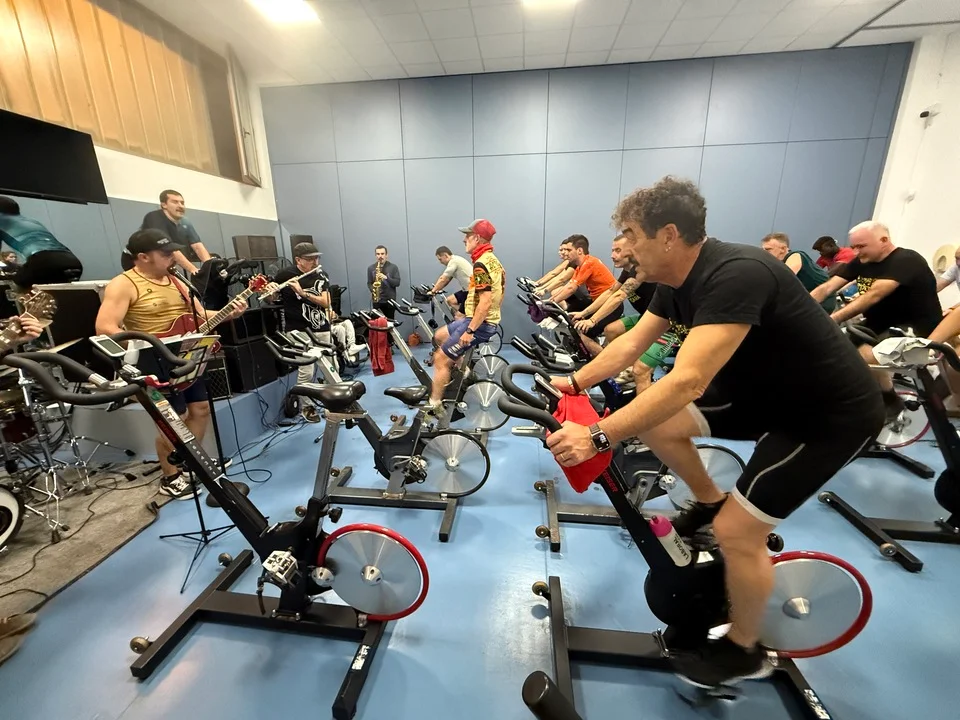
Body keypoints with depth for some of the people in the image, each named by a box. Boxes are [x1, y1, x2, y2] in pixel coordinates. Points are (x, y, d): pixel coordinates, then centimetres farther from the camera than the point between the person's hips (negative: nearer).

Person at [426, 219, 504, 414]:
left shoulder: (481, 264, -20)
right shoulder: (493, 260, 11)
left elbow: (485, 301, -28)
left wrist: (470, 331, -25)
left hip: (479, 323, -10)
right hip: (488, 320, 10)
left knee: (440, 359, -4)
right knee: (439, 336, 23)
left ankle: (434, 407, 4)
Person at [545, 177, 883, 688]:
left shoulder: (735, 276, -33)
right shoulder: (678, 280, -5)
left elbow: (687, 382, -42)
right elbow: (631, 344, 0)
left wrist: (597, 437, -43)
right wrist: (574, 383, -5)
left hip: (829, 414, -8)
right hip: (763, 391, 8)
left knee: (737, 531, -7)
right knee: (654, 424, -1)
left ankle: (744, 650, 20)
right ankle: (708, 503, 24)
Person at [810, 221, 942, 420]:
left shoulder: (906, 261, -19)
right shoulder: (860, 262, 1)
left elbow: (873, 296, -34)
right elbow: (826, 288, -10)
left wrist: (831, 320, -44)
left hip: (917, 327, -7)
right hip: (880, 325, 7)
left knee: (865, 355, -32)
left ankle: (891, 402, -4)